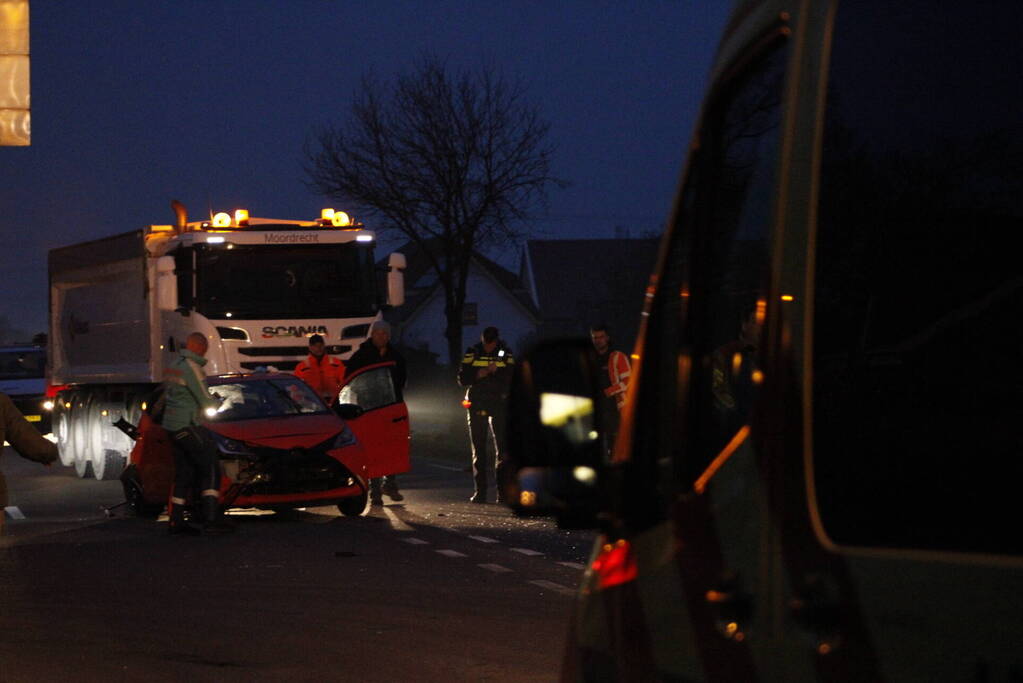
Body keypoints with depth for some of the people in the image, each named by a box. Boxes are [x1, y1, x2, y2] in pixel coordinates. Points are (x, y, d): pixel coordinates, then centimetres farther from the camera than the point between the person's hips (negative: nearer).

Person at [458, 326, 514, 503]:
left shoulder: (505, 354, 4)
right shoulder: (472, 353, 4)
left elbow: (512, 379, -3)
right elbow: (462, 379, -2)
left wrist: (497, 372, -18)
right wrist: (480, 374, -15)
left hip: (498, 405, -1)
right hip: (476, 406, 1)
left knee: (502, 450, -6)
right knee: (478, 450, 3)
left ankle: (503, 491, -3)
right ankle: (479, 492, 7)